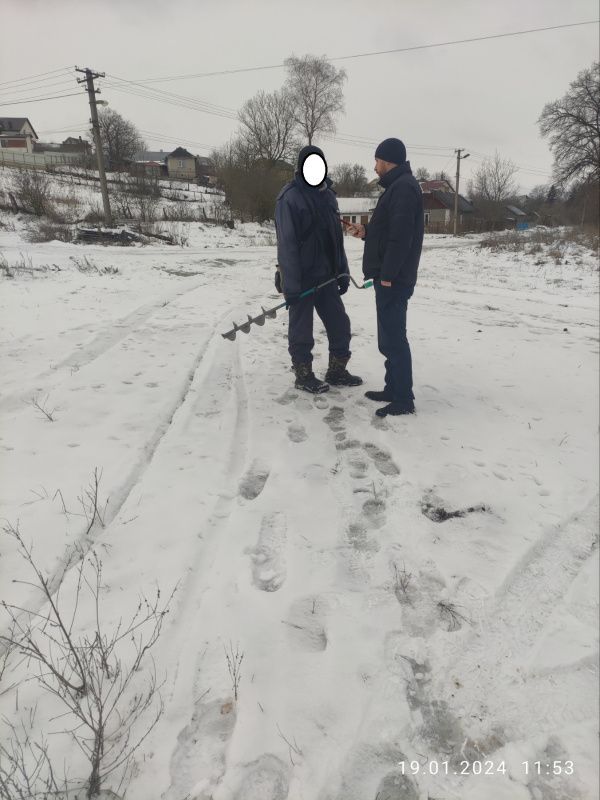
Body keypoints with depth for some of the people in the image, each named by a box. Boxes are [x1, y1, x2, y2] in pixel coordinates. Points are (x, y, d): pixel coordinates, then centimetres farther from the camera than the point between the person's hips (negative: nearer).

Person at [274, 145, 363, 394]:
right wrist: (290, 285, -20)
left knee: (340, 324, 10)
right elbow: (286, 243, -17)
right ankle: (304, 376, 19)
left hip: (326, 276, 7)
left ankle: (337, 371, 24)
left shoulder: (328, 195, 13)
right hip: (302, 279, -7)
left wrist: (342, 272, 11)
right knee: (301, 330, 4)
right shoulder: (290, 197, -11)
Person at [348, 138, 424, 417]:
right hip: (390, 277, 11)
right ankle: (394, 389, 23)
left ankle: (403, 399, -1)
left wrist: (388, 274, -22)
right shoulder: (398, 186, 20)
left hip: (394, 279, -11)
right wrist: (366, 231, 13)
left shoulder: (404, 186, -13)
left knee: (393, 338, -7)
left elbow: (402, 235, -22)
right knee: (389, 337, 14)